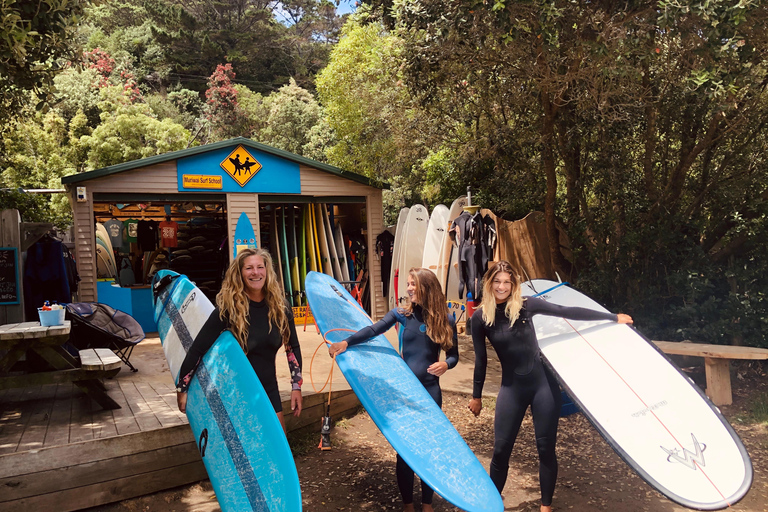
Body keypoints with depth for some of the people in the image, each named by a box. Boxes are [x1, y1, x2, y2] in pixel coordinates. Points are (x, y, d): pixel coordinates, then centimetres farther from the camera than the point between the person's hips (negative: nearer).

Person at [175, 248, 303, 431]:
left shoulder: (279, 307, -5)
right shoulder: (228, 308, -16)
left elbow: (293, 347, 5)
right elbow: (198, 349, -13)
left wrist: (296, 386, 3)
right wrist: (182, 388, -10)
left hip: (269, 389, 4)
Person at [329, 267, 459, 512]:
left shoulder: (445, 321, -4)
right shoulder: (402, 314, -4)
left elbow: (454, 355, 4)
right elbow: (374, 330, -18)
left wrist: (445, 365, -19)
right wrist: (346, 342, -32)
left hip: (430, 390, 0)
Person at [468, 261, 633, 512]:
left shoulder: (526, 305, -9)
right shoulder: (481, 317, -7)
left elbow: (567, 312, -4)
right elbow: (481, 359, 3)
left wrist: (613, 317, 0)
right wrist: (476, 395, 10)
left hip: (543, 382, 0)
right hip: (512, 387, 1)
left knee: (546, 448, 8)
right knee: (501, 449, 4)